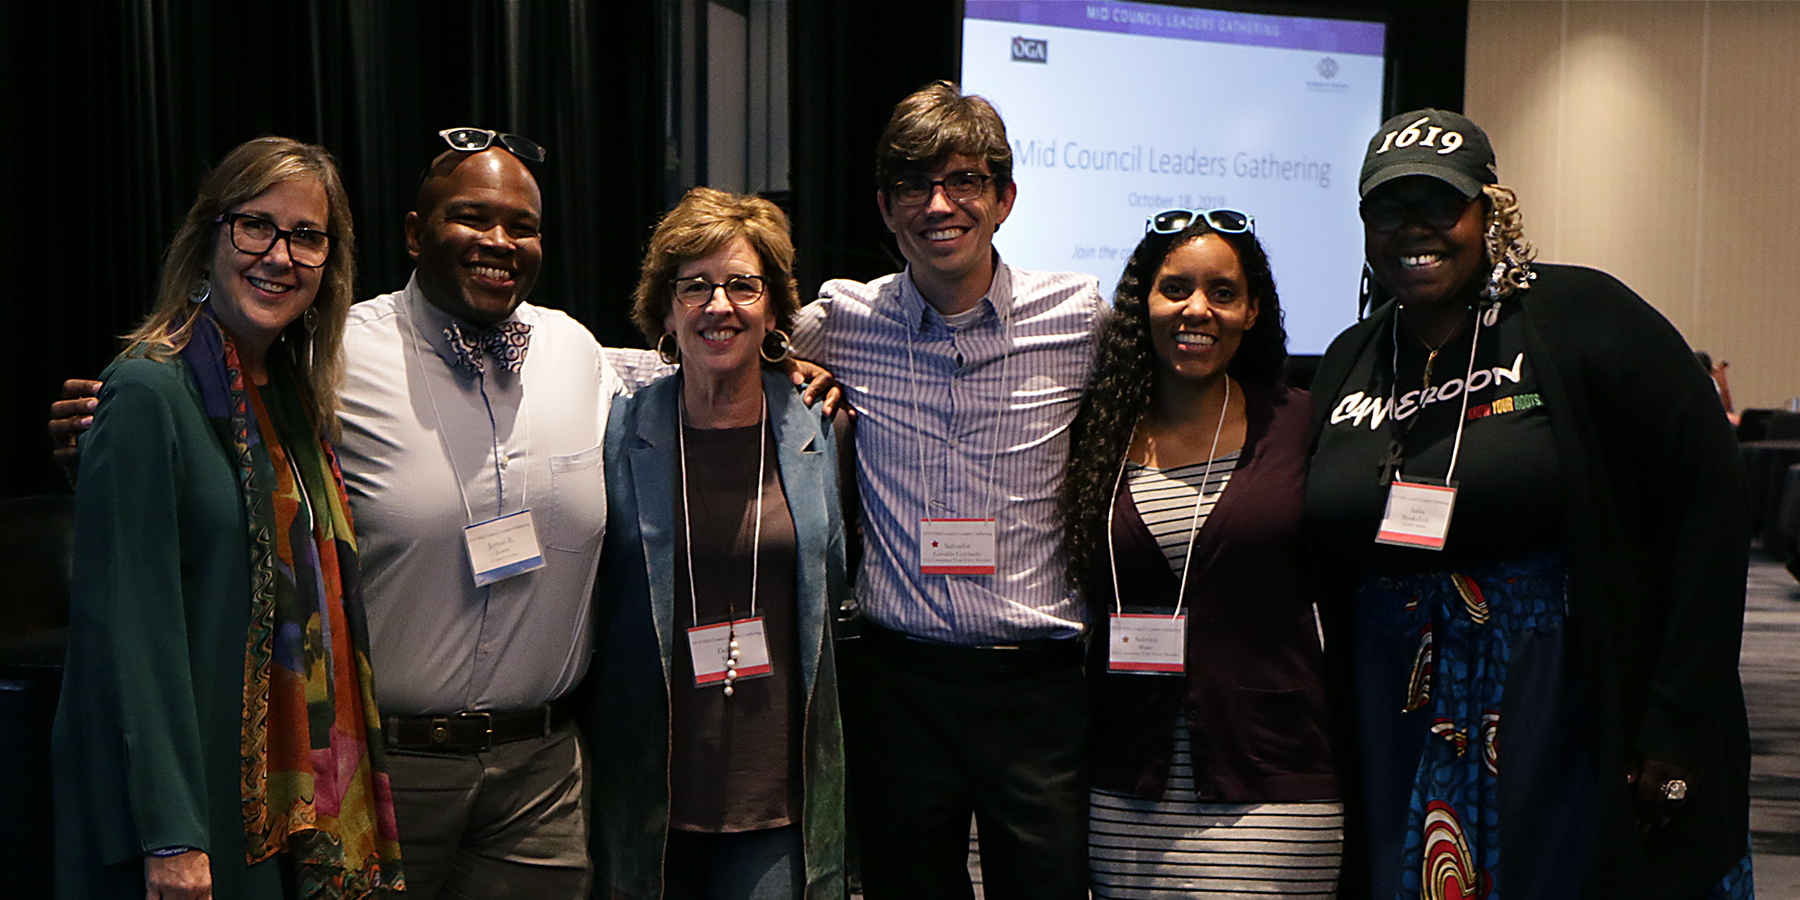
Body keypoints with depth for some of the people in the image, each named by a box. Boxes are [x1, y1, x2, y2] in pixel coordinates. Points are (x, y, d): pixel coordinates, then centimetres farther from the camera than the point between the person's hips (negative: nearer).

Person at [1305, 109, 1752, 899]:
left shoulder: (1578, 317, -7)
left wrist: (1679, 726, -13)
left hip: (1571, 731, -4)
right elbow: (1324, 557, 14)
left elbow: (1708, 501, -10)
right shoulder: (1349, 362, 8)